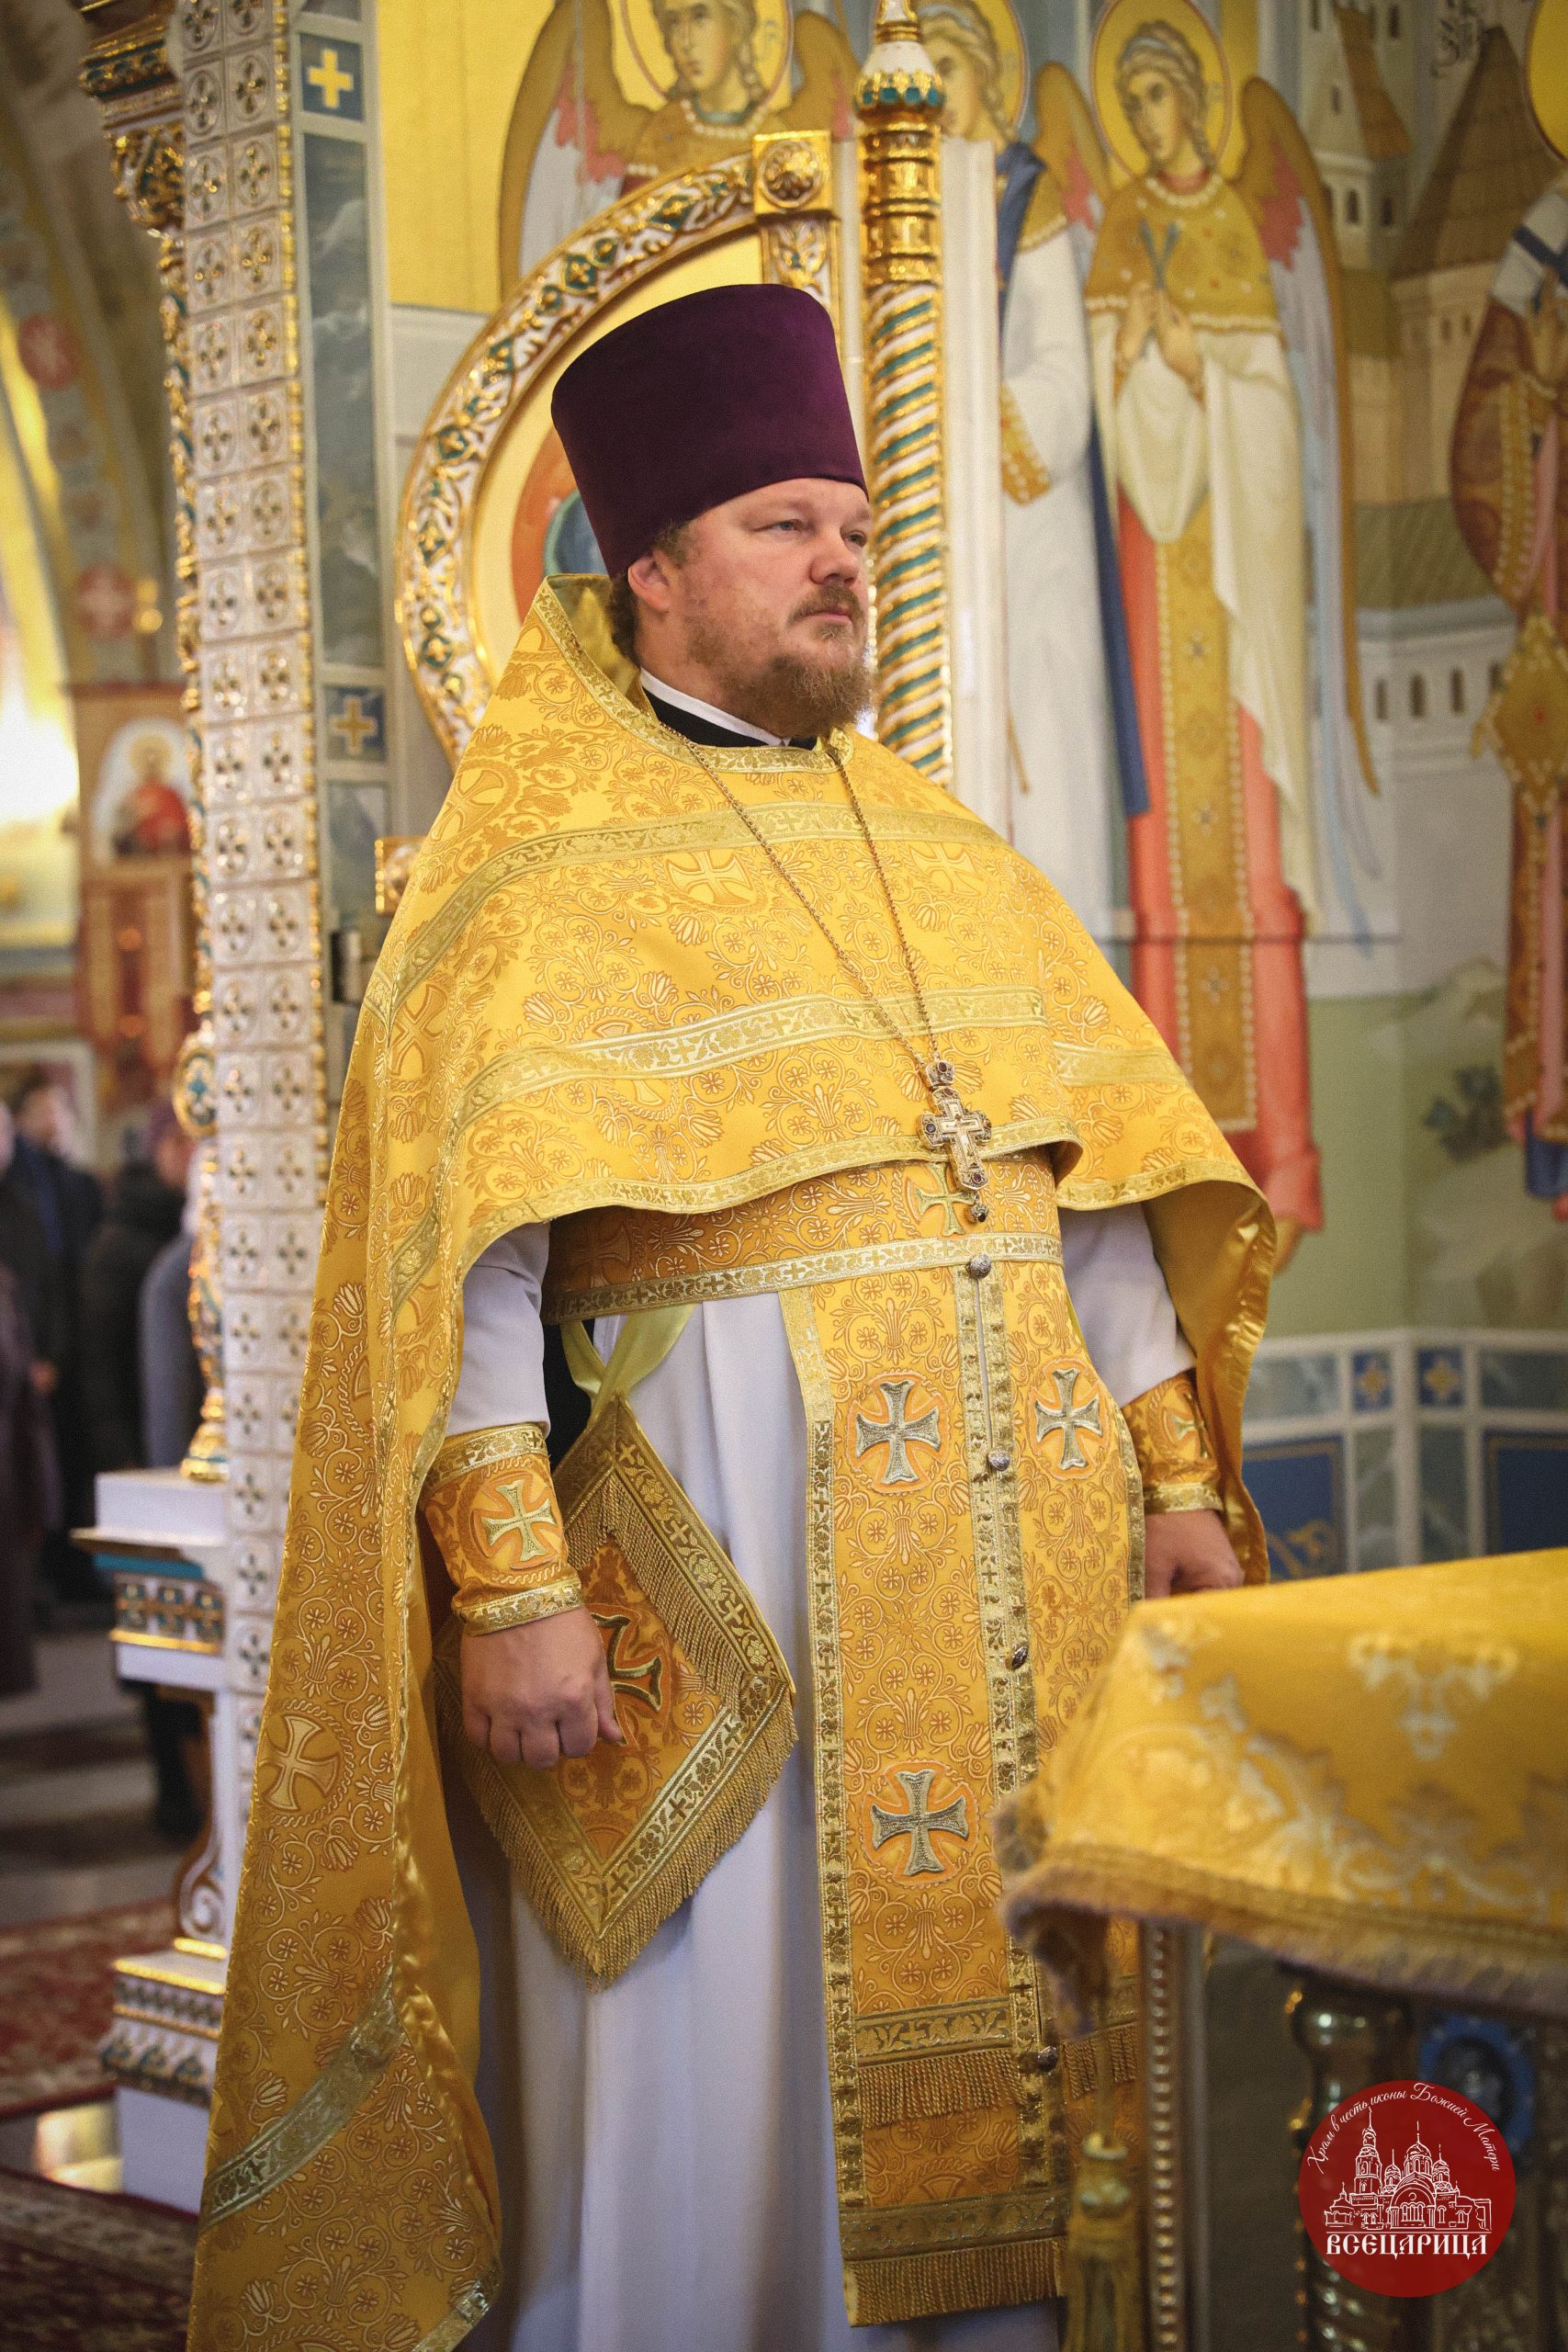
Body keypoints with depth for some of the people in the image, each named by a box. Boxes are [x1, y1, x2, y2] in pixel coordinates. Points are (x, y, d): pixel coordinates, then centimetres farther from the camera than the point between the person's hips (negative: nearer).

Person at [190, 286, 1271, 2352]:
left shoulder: (948, 854, 18)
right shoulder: (542, 870, -1)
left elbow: (1100, 1184, 18)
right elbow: (462, 1248, -10)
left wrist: (1177, 1478, 10)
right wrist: (513, 1587, -19)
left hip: (1024, 1523, 6)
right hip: (726, 1522, -5)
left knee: (1002, 1987, 8)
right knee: (733, 2047, -2)